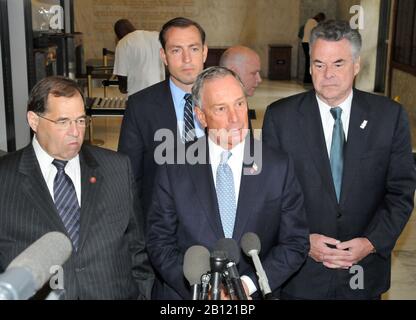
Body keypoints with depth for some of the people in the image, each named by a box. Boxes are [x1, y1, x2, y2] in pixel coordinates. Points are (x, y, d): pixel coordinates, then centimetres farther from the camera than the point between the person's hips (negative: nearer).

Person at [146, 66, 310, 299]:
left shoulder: (279, 168, -6)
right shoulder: (175, 168, -6)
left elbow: (295, 243, -5)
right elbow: (160, 241, -6)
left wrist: (248, 284, -16)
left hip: (253, 294, 1)